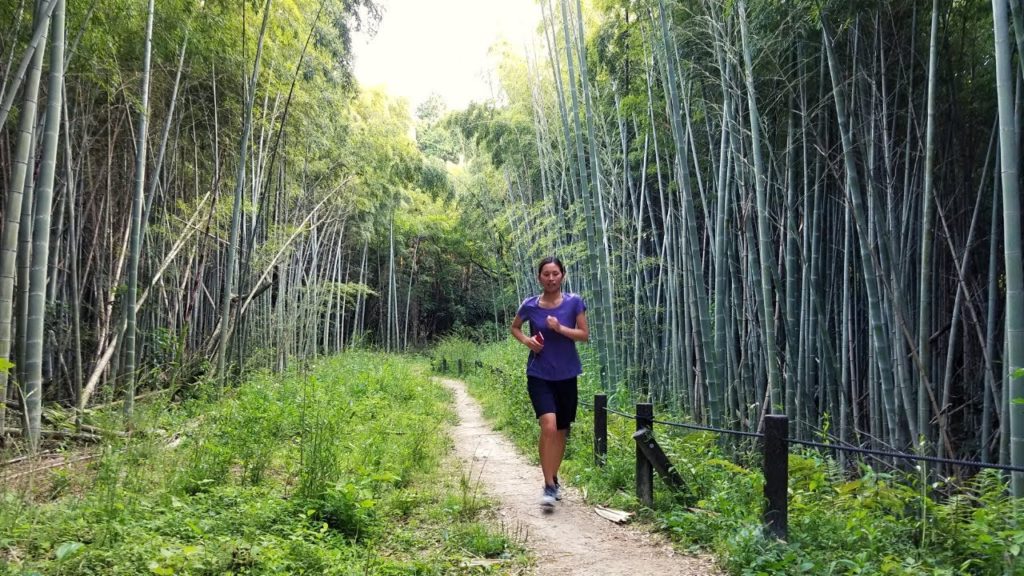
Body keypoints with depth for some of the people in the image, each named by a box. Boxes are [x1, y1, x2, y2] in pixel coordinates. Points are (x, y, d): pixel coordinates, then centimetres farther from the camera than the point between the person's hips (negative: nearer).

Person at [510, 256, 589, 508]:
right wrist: (527, 341, -7)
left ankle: (554, 479, 32)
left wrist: (560, 328, -20)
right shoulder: (530, 305, -4)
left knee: (561, 431, 12)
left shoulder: (574, 302, -4)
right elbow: (514, 327, 13)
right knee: (549, 426, -19)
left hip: (566, 375, 2)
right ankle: (549, 486, -11)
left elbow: (585, 335, -4)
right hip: (539, 375, -2)